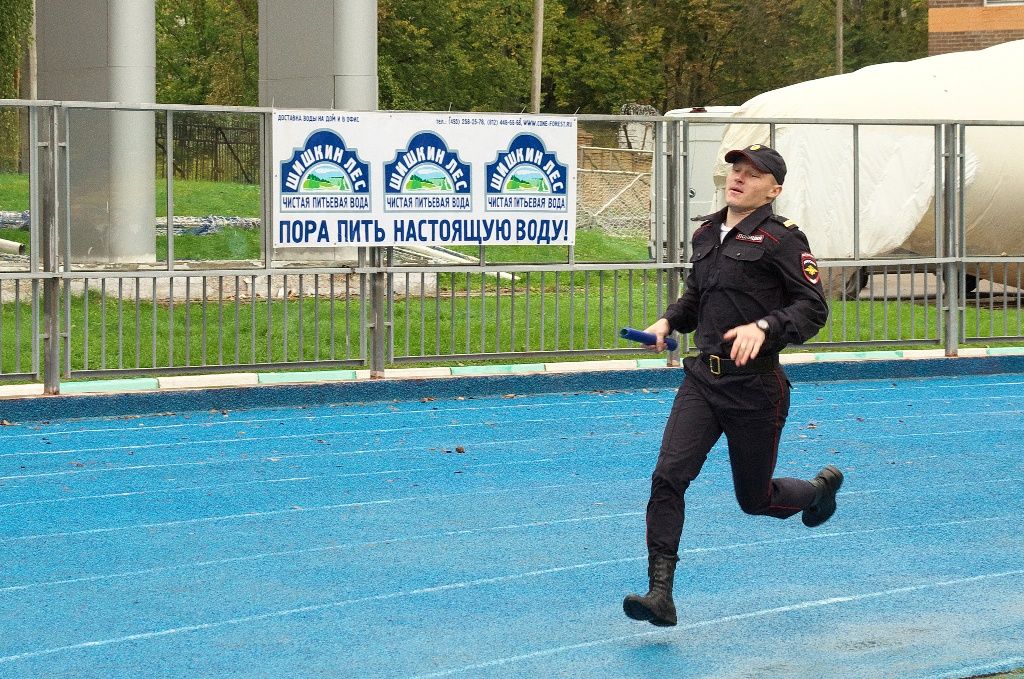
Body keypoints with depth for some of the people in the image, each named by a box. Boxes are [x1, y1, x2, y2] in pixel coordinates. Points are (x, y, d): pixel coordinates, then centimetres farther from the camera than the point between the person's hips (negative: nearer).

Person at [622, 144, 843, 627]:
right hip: (702, 378, 5)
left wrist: (764, 327, -26)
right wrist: (669, 320, 9)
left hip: (755, 387, -5)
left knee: (756, 499, 9)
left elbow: (813, 307, -12)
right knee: (668, 477, -14)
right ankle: (660, 595, -13)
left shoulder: (781, 239, -9)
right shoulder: (707, 234, 11)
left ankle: (821, 488, 43)